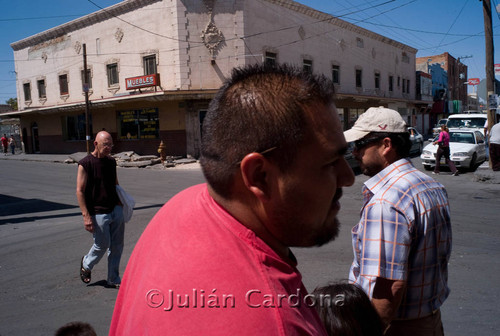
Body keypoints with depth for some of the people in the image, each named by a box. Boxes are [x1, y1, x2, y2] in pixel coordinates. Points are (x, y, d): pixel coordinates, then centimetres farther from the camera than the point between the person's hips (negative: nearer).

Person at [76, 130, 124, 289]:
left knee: (117, 246, 7)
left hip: (116, 210, 6)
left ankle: (113, 279, 20)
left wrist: (121, 205, 17)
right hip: (98, 213, -6)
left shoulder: (111, 161, 10)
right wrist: (86, 216, -16)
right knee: (102, 244, 2)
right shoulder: (85, 164, -9)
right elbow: (80, 191, -11)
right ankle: (86, 264, 35)